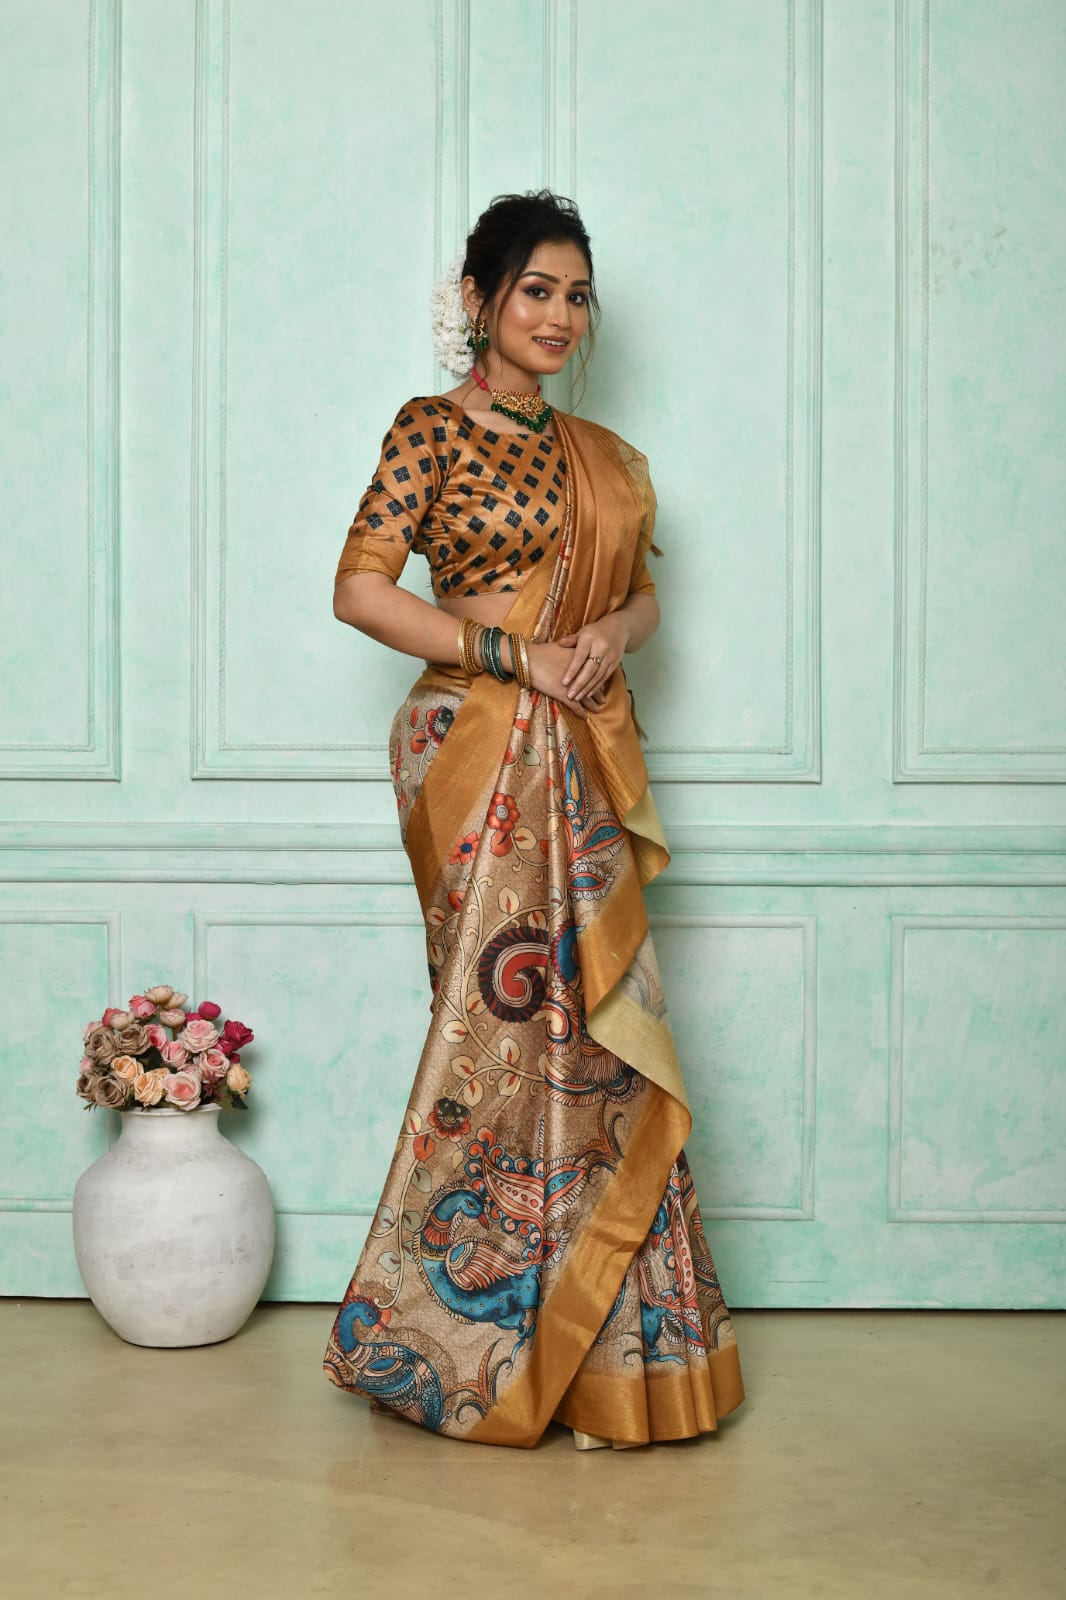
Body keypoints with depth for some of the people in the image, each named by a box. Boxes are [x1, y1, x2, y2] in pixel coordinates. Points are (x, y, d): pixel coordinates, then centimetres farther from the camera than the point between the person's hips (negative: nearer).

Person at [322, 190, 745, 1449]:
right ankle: (462, 1335, 12)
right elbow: (359, 590, -9)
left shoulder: (599, 455, 16)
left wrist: (613, 634, -3)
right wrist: (511, 652, -14)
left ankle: (594, 1349, 17)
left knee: (595, 1028, 5)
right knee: (507, 1021, -5)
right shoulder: (431, 430, -2)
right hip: (480, 753, -6)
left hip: (585, 759, 6)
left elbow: (643, 593, 20)